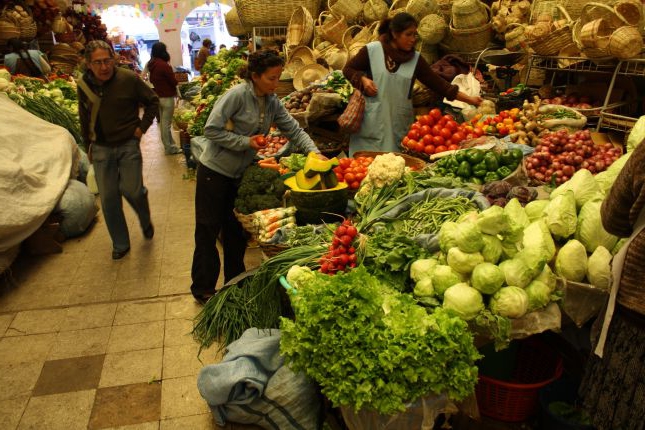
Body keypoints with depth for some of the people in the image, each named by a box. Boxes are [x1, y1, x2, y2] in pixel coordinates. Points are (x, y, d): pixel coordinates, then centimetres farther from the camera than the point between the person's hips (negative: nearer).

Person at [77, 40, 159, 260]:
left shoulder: (129, 79, -12)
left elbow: (153, 101, 2)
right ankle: (120, 244, 22)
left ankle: (146, 221, 31)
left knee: (132, 191, -5)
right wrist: (88, 147, 14)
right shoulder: (83, 85, -2)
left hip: (128, 145, -3)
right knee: (108, 199, 5)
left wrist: (142, 127, -4)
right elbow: (84, 119, 12)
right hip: (101, 149, 3)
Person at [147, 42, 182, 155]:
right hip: (167, 97, -8)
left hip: (158, 96, 8)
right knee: (166, 123, -3)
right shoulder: (164, 65, -18)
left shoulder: (151, 65, 5)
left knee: (162, 122, 14)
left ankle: (169, 145, 24)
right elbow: (174, 82, -14)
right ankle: (170, 148, 5)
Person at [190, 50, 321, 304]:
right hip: (215, 171, -6)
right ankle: (203, 288, 18)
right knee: (208, 230, 4)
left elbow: (293, 130, 0)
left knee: (236, 230, 16)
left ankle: (235, 281, 31)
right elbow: (211, 130, -22)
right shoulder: (237, 95, -20)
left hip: (240, 174, 7)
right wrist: (246, 142, -23)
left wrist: (313, 152, -13)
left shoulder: (272, 102, 0)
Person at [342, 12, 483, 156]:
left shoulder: (416, 59, 4)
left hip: (399, 122, 3)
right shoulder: (371, 50, -3)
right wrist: (363, 79, -14)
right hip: (371, 120, -2)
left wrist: (470, 99, -2)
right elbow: (348, 69, 6)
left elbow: (437, 83, 2)